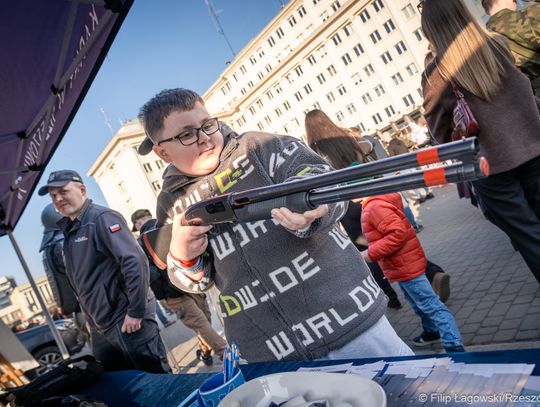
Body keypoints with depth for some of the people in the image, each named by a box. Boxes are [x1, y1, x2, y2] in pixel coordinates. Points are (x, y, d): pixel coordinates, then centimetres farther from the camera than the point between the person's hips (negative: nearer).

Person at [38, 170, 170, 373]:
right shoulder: (69, 231, 15)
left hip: (126, 321, -9)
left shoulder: (101, 218, -11)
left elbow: (135, 261, -22)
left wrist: (135, 311, -21)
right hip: (100, 328, 9)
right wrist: (93, 320, 18)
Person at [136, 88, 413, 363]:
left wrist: (305, 209, -36)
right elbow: (194, 281, 15)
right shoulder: (172, 203, 7)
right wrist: (183, 258, -7)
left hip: (346, 312, -1)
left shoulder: (259, 147, -1)